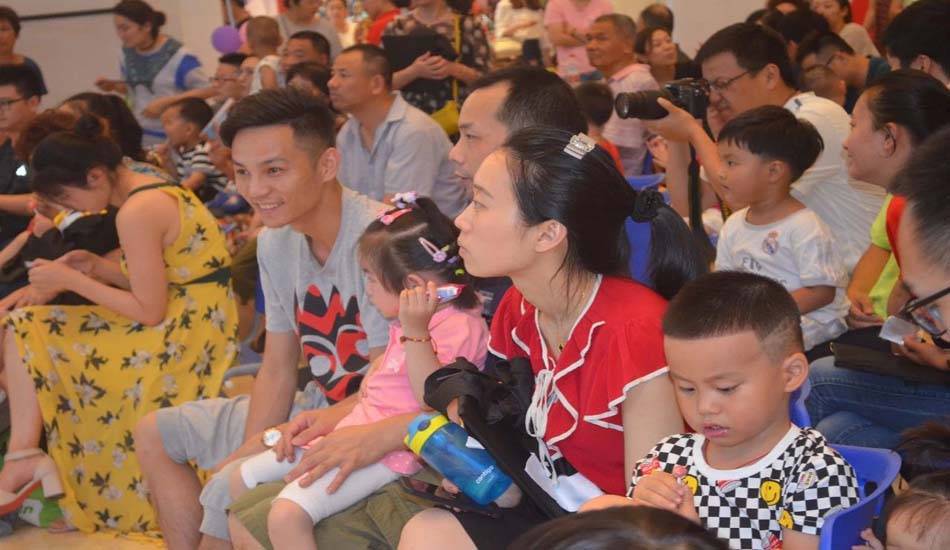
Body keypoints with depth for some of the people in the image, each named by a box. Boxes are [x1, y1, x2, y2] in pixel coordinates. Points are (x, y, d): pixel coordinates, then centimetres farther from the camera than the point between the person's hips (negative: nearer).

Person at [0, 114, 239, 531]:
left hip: (182, 338, -10)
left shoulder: (135, 213, -19)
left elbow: (150, 311, -18)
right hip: (192, 325, 10)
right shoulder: (157, 191, 12)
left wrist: (72, 280, -10)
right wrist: (97, 268, 6)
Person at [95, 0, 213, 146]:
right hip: (140, 137, 5)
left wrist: (164, 103, -21)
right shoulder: (128, 52, 6)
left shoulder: (176, 55, -14)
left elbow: (208, 90, -17)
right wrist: (113, 86, 1)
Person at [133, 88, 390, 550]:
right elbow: (277, 371, 6)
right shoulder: (276, 240, 1)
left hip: (368, 427, -9)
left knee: (230, 489, -28)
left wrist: (267, 446, -22)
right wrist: (249, 451, -11)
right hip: (316, 406, 9)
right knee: (155, 435, 14)